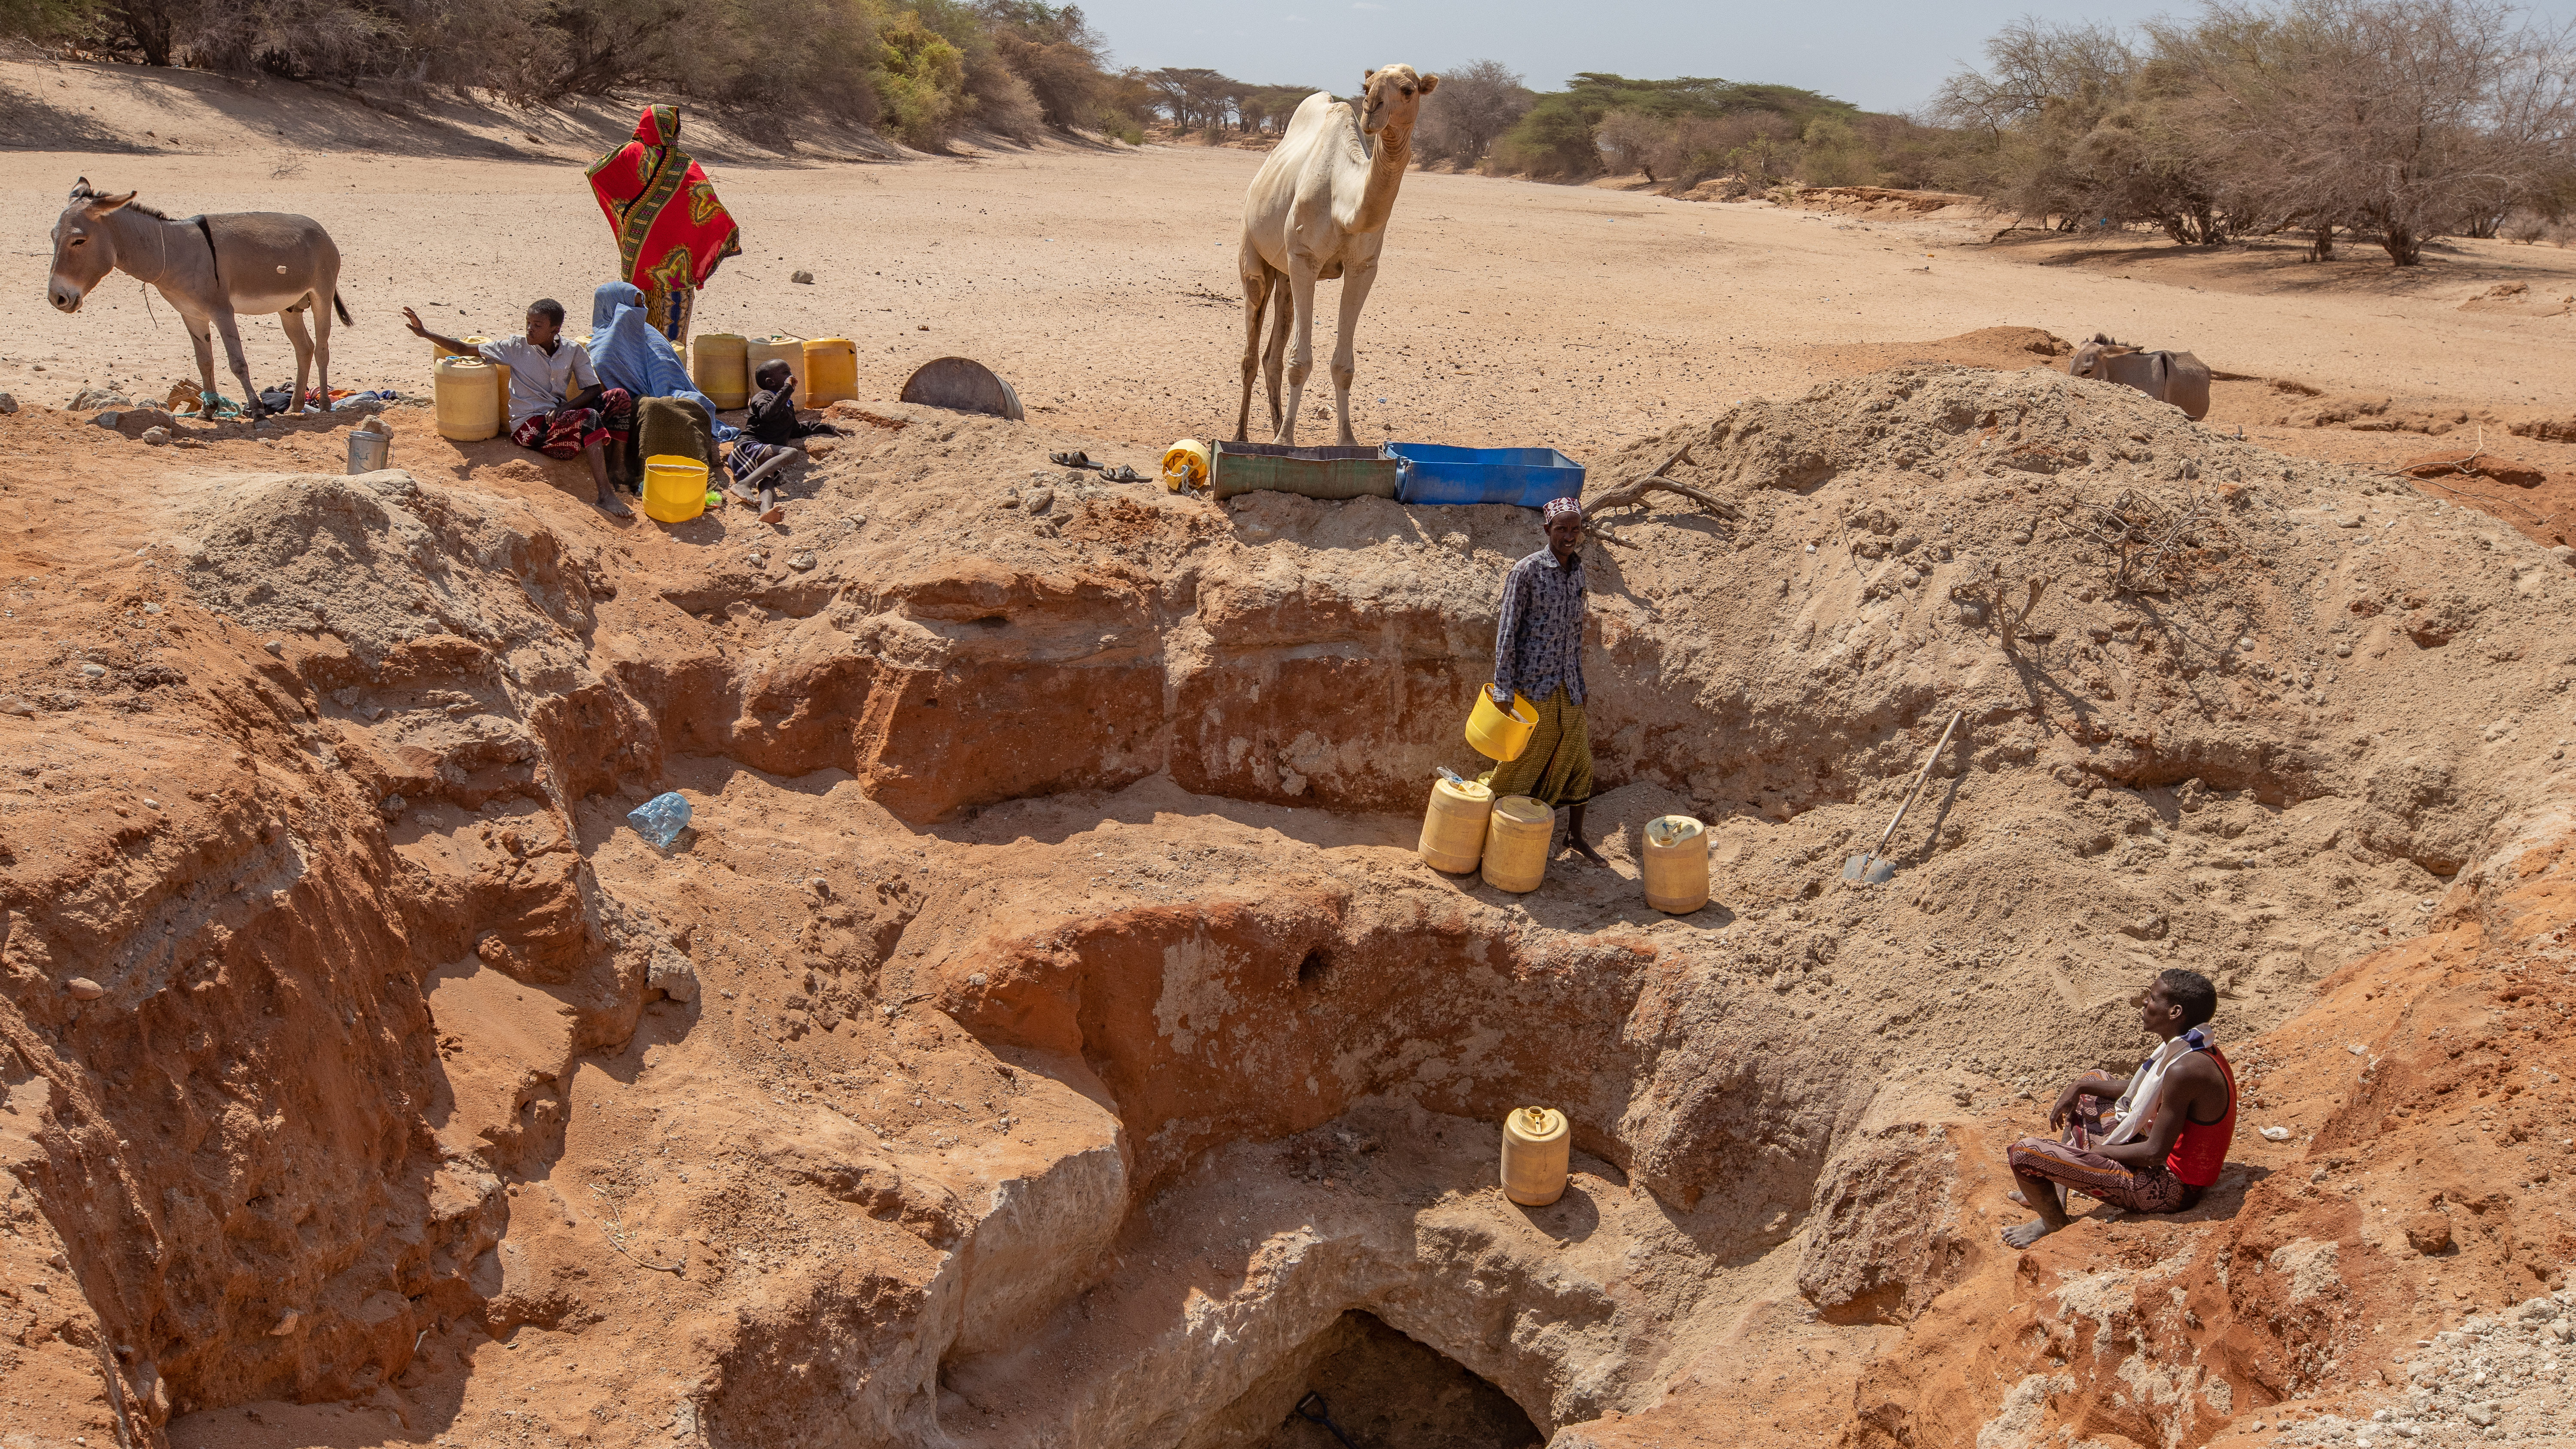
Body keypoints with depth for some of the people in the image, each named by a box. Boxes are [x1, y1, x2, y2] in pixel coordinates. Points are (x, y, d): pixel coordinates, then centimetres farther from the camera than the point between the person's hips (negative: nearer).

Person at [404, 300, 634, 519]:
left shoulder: (573, 352, 7)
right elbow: (465, 349, 5)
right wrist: (425, 333, -4)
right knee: (588, 418, -33)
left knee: (620, 397, -16)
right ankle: (606, 494, -45)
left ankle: (616, 471, -21)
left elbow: (594, 389, 2)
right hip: (529, 426, -4)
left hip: (560, 419, 4)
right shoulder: (517, 346, 2)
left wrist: (563, 408, -14)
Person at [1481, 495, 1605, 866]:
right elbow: (1507, 630, -12)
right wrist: (1502, 688, -17)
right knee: (1525, 759, 1)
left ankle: (1575, 836, 23)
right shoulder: (1527, 571, -11)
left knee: (1579, 758, 10)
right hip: (1533, 682, -6)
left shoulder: (1577, 570, 8)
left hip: (1568, 683, 6)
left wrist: (1578, 679, 17)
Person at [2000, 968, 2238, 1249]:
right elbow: (2139, 1091, 19)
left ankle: (2053, 1222, 11)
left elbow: (2155, 1153, -26)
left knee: (2024, 1153, -21)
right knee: (2091, 1081, 29)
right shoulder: (2196, 1050, 3)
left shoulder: (2184, 1070, -30)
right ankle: (2052, 1192, 25)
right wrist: (2080, 1086, 10)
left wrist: (2091, 1151, -12)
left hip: (2169, 1189, -11)